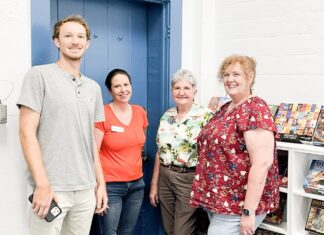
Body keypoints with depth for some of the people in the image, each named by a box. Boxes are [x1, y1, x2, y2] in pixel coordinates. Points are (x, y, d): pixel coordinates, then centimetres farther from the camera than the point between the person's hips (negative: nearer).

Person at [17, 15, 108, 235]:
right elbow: (27, 132, -9)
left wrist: (100, 183, 12)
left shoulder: (94, 87, 13)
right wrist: (42, 185, -16)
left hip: (86, 189, 5)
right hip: (52, 188, -5)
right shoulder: (39, 75, -3)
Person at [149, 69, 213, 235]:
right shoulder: (166, 116, 7)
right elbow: (159, 153, 11)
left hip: (190, 179, -5)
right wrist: (154, 184, 11)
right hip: (165, 178, 5)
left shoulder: (206, 116, -9)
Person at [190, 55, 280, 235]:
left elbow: (262, 163, -24)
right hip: (217, 200, 8)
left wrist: (248, 211, -24)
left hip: (237, 205, -8)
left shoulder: (255, 109, -17)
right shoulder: (225, 109, 10)